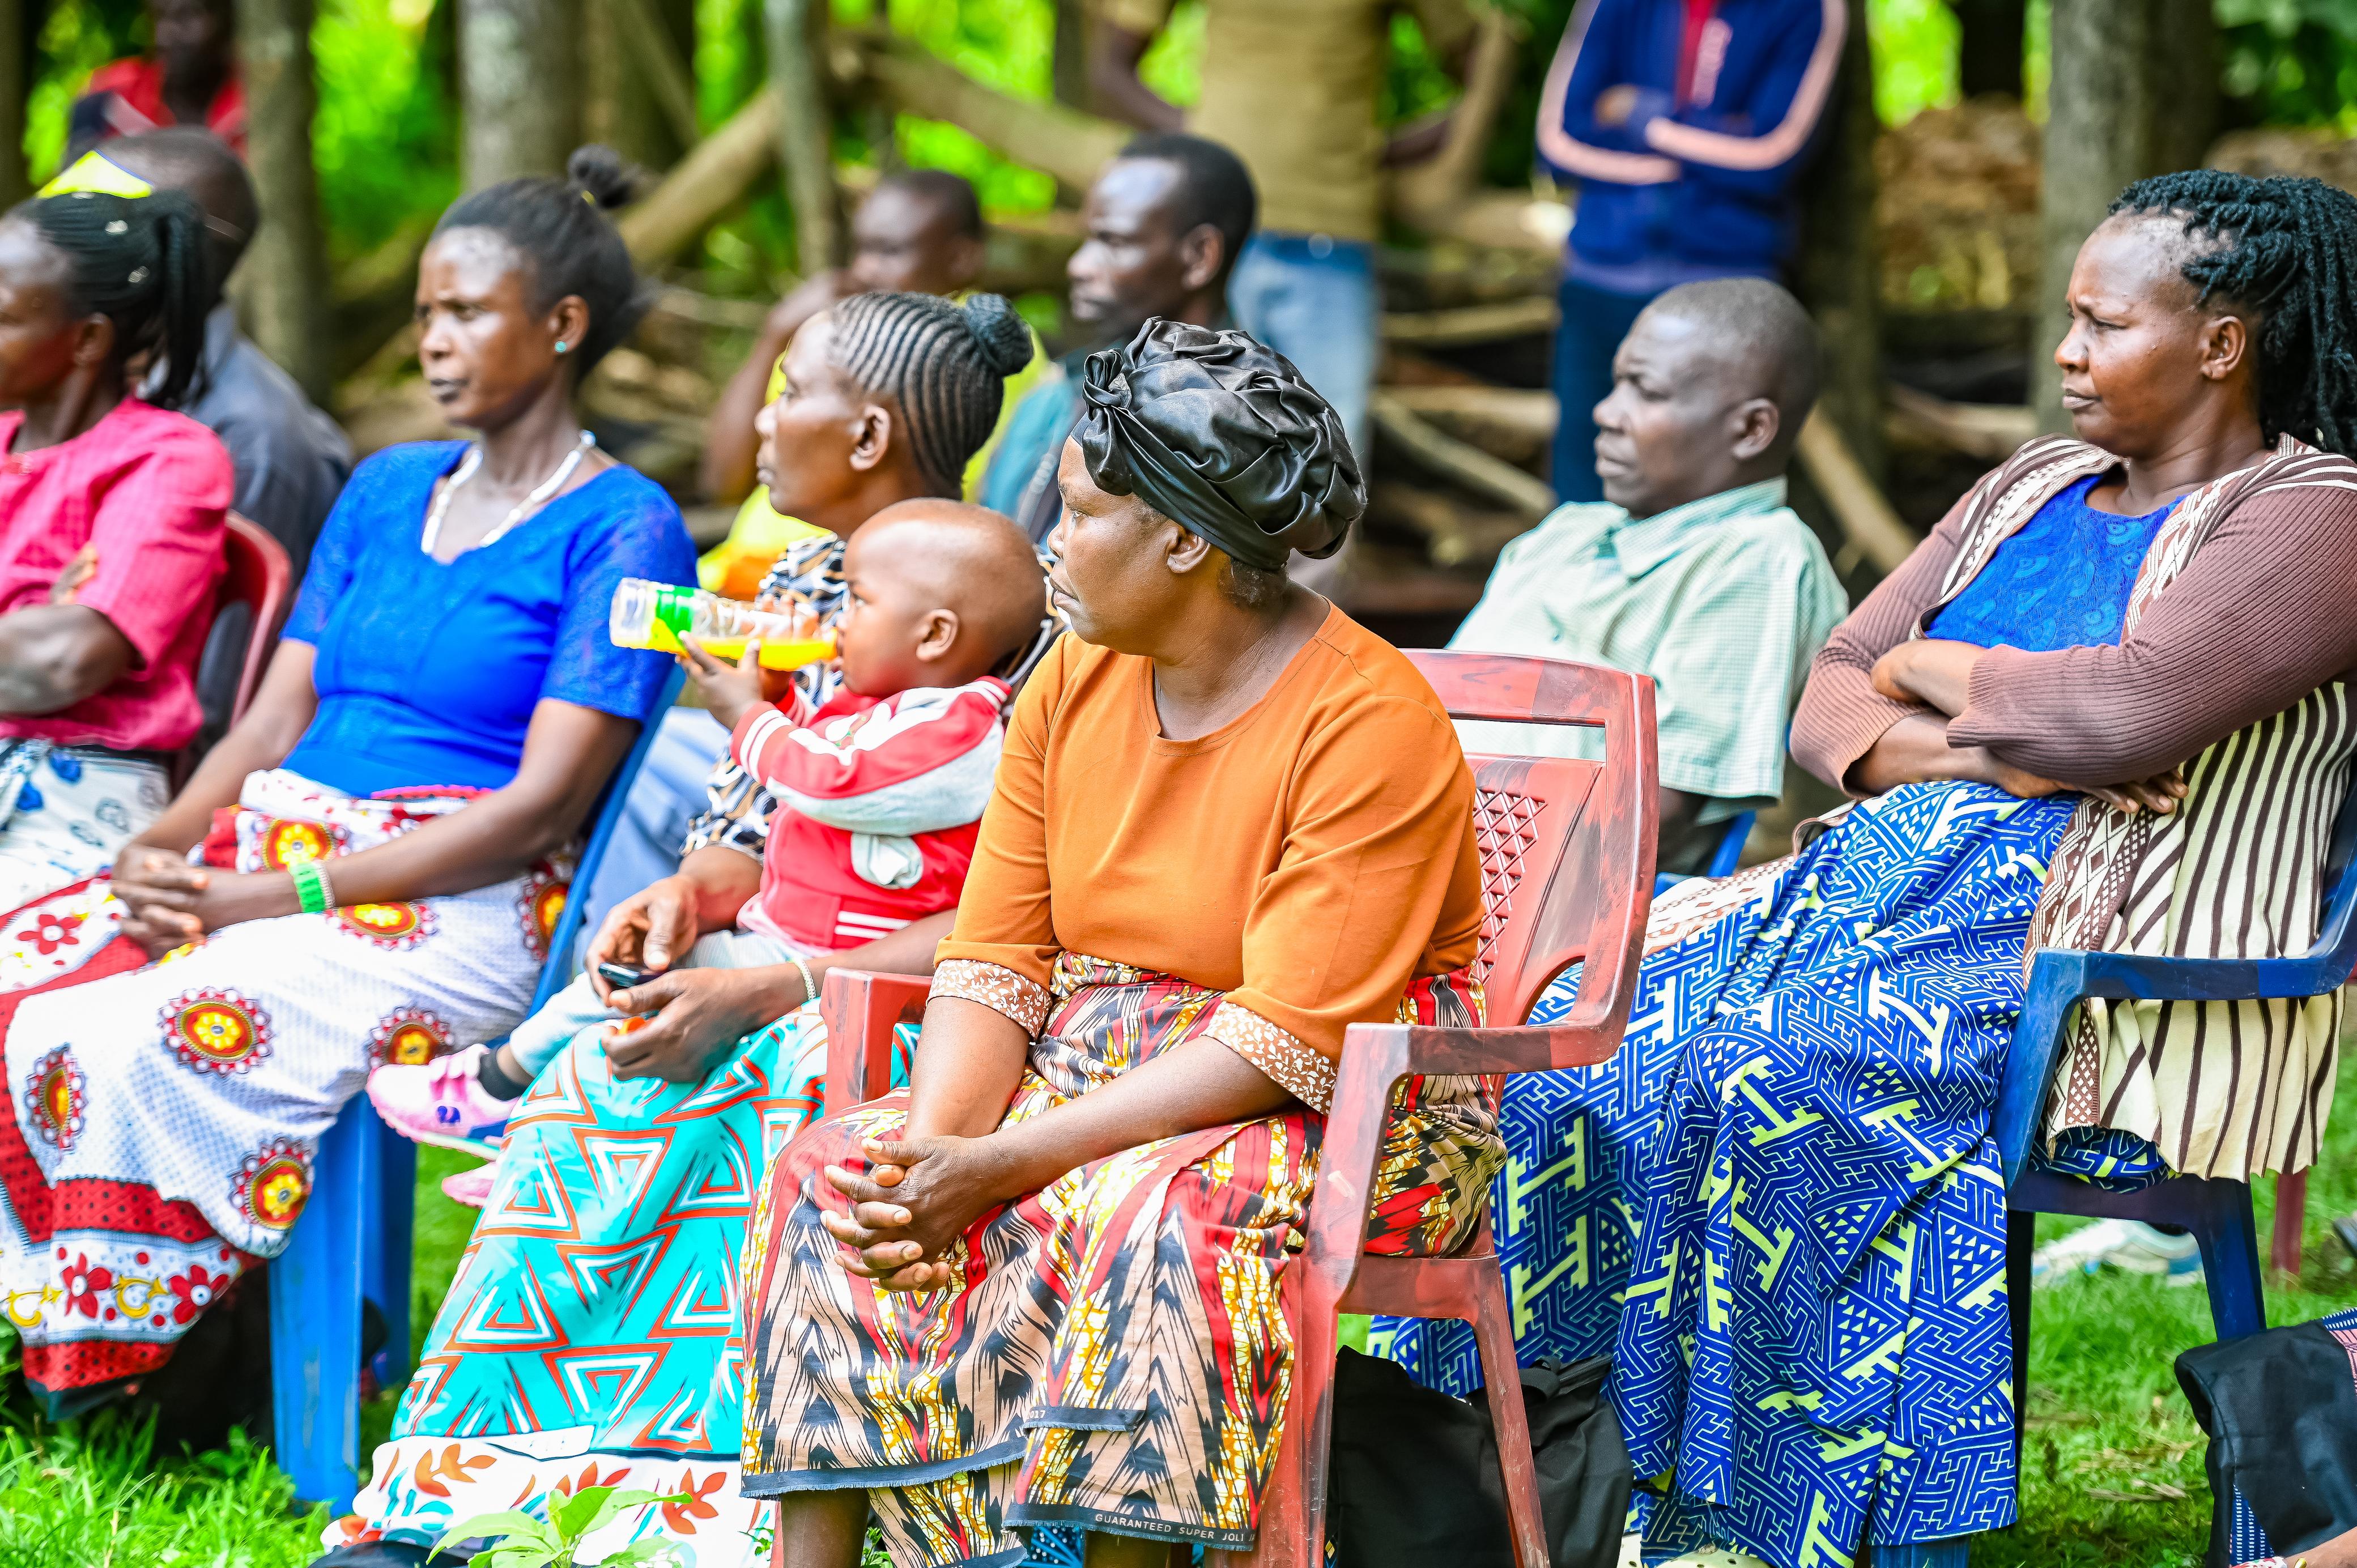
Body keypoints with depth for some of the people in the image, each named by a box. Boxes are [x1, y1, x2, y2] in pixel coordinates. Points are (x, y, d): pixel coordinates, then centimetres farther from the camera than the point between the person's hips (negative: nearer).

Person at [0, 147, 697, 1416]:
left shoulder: (622, 530, -4)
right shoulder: (387, 490, 19)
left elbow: (542, 804, -12)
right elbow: (277, 718, 17)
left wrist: (280, 896, -18)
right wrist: (165, 843, -6)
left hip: (461, 908, -7)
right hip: (279, 839, 7)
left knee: (160, 1041, -33)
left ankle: (117, 1365, -17)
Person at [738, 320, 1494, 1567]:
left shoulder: (1371, 724, -18)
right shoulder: (1075, 681, 5)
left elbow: (1284, 1042, -23)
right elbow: (995, 960, 3)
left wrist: (1002, 1166, -27)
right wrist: (936, 1137, -19)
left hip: (1343, 1107, -6)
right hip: (1094, 1071, 6)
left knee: (1154, 1219, -37)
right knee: (834, 1174, -17)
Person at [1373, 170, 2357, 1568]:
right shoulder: (2031, 492, 22)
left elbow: (2124, 713, -20)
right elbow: (1828, 707, 17)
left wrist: (1926, 672, -1)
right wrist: (1963, 748, -6)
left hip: (2100, 960, -8)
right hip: (1893, 878, 8)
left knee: (1761, 1077, -31)